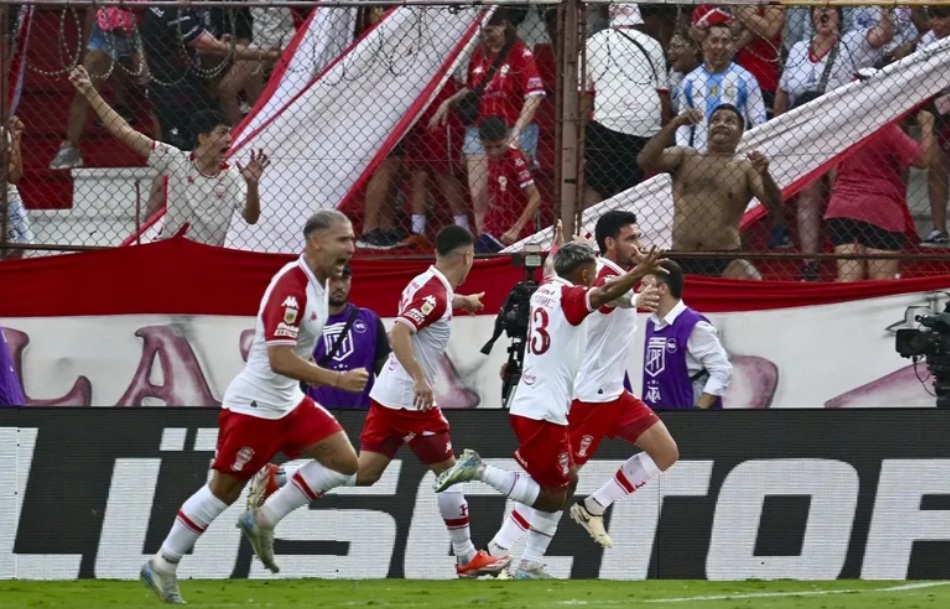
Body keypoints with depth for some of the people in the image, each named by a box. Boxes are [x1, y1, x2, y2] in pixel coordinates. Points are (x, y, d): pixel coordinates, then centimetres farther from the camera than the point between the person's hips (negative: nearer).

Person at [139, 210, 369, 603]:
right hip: (254, 405, -9)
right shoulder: (291, 286, -24)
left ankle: (264, 521, 5)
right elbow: (279, 359, -31)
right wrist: (337, 379, -30)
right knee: (223, 490, 0)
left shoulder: (319, 282, 6)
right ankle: (162, 566, 13)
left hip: (288, 404, 9)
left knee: (345, 463, 0)